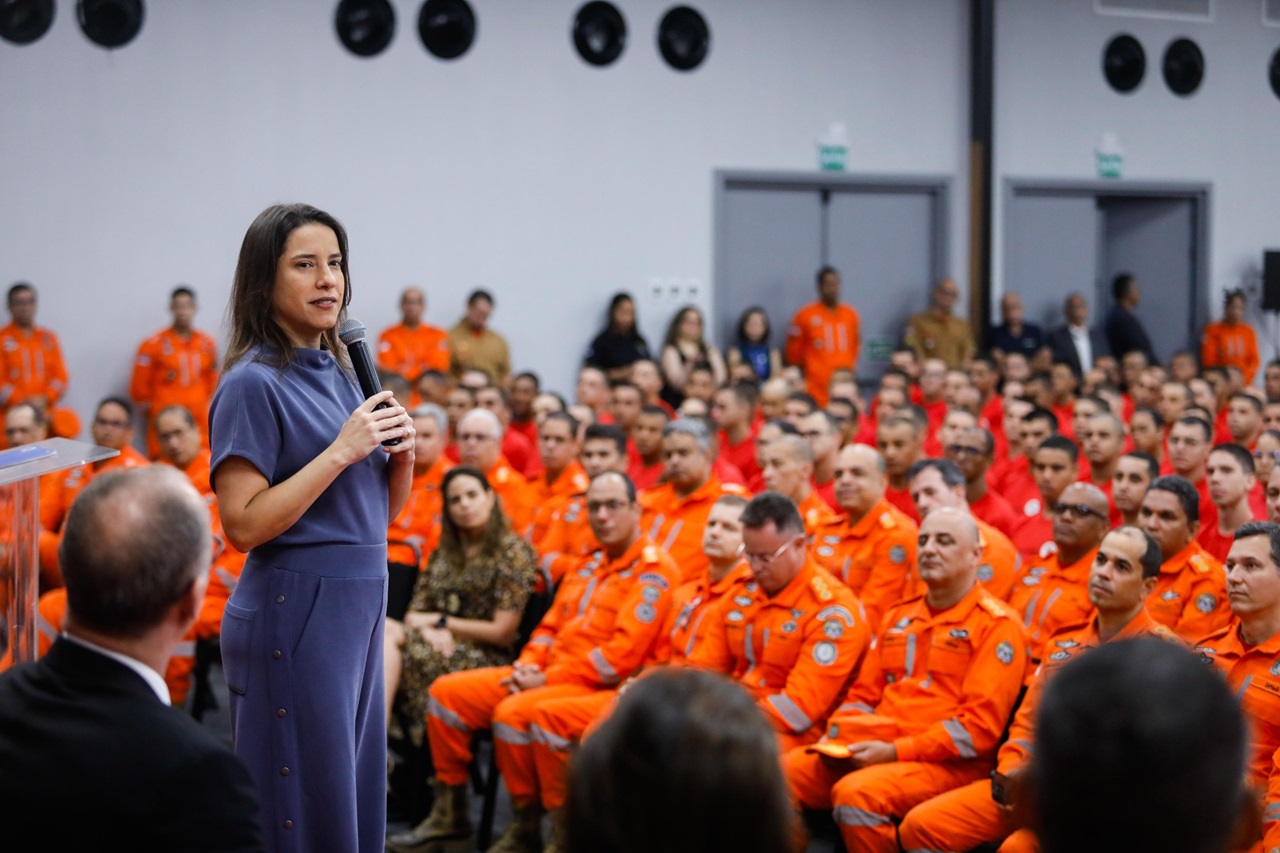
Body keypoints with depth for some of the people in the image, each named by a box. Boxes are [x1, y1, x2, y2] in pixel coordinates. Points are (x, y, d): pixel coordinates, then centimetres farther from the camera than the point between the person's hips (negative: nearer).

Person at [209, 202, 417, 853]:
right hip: (296, 609, -8)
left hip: (361, 603, 8)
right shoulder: (254, 383, -11)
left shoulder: (339, 374, 12)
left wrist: (402, 456, -2)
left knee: (356, 793, 14)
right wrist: (341, 451, -19)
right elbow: (243, 525, -18)